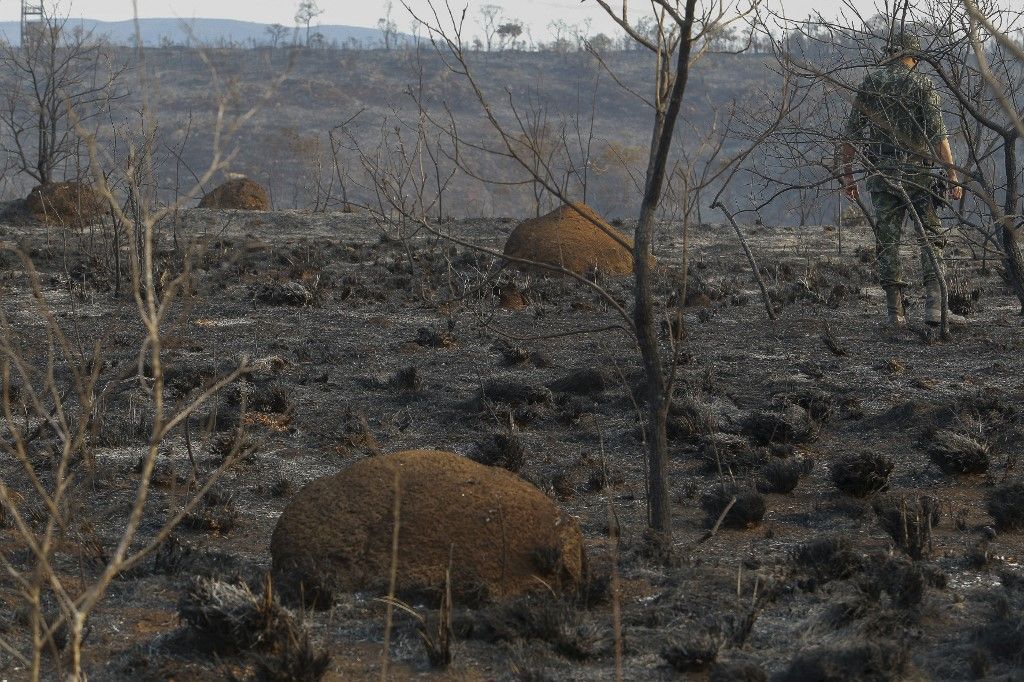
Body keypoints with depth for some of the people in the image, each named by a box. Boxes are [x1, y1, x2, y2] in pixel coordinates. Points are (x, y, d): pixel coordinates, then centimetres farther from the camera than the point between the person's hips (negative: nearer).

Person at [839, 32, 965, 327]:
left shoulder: (869, 83, 8)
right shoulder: (922, 84, -3)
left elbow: (850, 133, 7)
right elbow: (938, 134, -11)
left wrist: (847, 175, 13)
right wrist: (952, 177, -11)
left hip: (879, 172, 3)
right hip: (915, 171, -3)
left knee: (887, 240, 7)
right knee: (931, 236, 2)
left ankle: (895, 311, 6)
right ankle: (934, 306, -11)